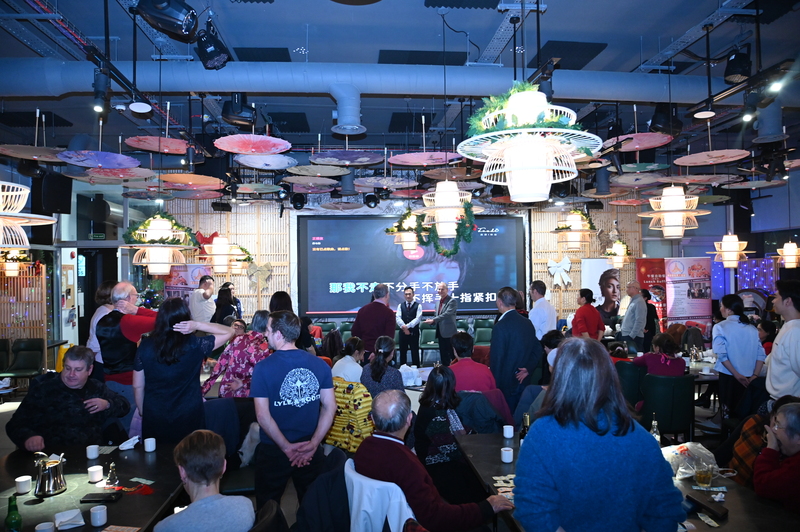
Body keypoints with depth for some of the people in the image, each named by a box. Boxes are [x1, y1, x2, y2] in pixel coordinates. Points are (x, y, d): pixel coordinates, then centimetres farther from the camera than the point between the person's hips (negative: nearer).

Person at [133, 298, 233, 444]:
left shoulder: (146, 345, -8)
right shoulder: (195, 345, -14)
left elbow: (137, 386, 1)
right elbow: (228, 332, -2)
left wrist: (143, 413, 15)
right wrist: (197, 325, -14)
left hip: (153, 422, 2)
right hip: (188, 421, -2)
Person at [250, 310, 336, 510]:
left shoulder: (263, 368, -14)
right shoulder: (320, 364, -5)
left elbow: (262, 415, -17)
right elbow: (330, 407, -5)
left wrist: (286, 447, -11)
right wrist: (313, 443, -5)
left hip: (273, 451, -3)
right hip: (311, 451, 3)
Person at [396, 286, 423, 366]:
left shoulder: (418, 306, 0)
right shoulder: (400, 306, 9)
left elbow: (418, 319, -12)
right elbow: (398, 318, -3)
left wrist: (407, 326, -20)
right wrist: (403, 327, -21)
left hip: (414, 333, -3)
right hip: (403, 332, 3)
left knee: (415, 353, 3)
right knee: (402, 353, 8)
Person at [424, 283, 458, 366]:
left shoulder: (452, 301, -9)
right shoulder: (439, 302, 16)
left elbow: (447, 314, -21)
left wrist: (433, 320, -26)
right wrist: (431, 321, -2)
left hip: (449, 333, -8)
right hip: (440, 333, 8)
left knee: (453, 356, -3)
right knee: (443, 356, 12)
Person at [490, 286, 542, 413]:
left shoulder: (500, 327, -18)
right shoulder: (527, 323, 5)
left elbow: (496, 359, -17)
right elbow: (537, 351, 8)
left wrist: (495, 386, -10)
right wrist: (528, 369, 0)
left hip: (506, 385, -7)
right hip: (524, 383, 7)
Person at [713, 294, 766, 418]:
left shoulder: (720, 327, -8)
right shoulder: (751, 328, 8)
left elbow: (721, 354, -18)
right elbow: (761, 354, 1)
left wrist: (736, 375, -15)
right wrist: (754, 375, -3)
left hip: (729, 376, -5)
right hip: (748, 378, 5)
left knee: (729, 412, 6)